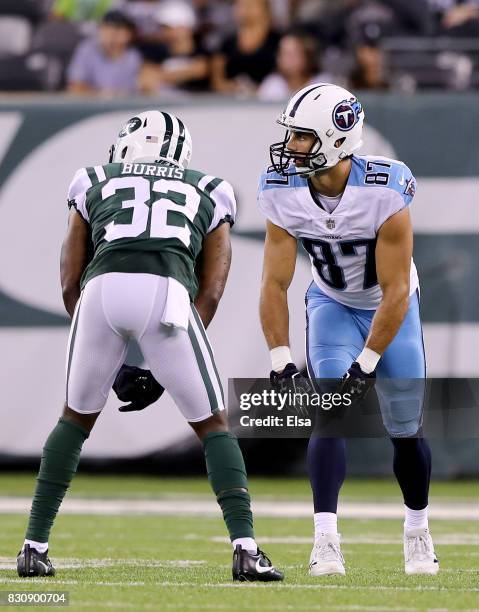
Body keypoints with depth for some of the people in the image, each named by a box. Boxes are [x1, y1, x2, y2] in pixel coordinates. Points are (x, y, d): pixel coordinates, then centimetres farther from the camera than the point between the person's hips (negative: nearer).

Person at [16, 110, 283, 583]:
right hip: (167, 292, -1)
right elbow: (210, 293, 20)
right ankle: (245, 548, -1)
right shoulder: (209, 193, 31)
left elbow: (71, 283, 24)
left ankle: (34, 546, 22)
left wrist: (112, 361, 31)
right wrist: (166, 364, 22)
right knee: (212, 425, 13)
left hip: (102, 289, 1)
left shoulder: (94, 184, 31)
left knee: (77, 417, 23)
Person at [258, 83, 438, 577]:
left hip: (390, 307, -2)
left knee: (405, 430, 2)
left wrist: (367, 362, -29)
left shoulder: (384, 191, -33)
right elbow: (275, 283, -16)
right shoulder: (282, 192, -23)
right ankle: (325, 539, -20)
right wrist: (279, 360, -26)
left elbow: (396, 290, -28)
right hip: (332, 305, 2)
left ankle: (417, 532, 26)